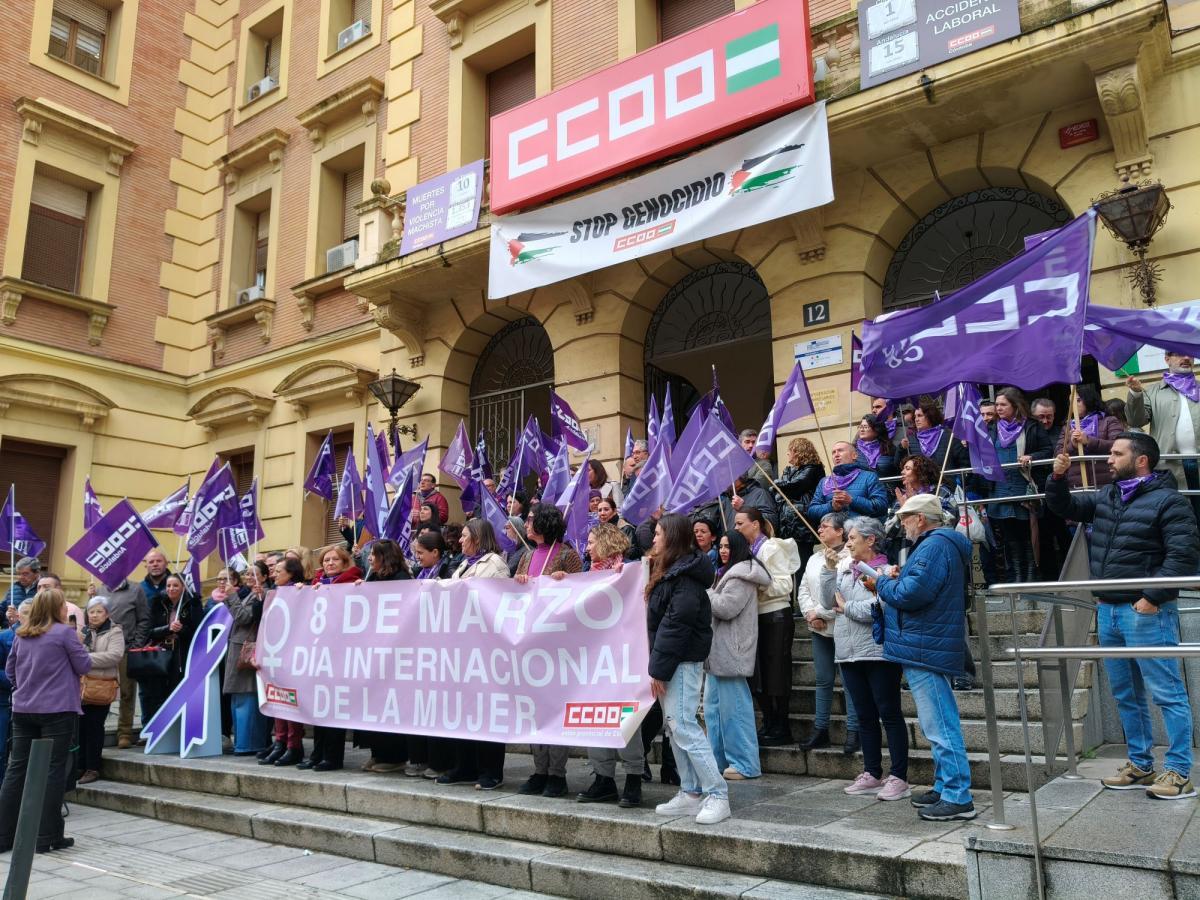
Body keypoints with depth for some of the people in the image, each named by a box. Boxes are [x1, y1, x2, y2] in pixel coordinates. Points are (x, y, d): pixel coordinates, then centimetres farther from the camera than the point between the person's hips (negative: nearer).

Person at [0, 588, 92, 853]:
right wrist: (77, 645, 10)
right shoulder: (65, 632, -10)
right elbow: (84, 666, -6)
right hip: (57, 710, -6)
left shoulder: (22, 635, 9)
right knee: (54, 770, 0)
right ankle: (47, 837, 2)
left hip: (23, 709, 6)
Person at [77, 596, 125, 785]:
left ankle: (92, 768, 9)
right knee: (80, 726, 7)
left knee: (94, 727, 0)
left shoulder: (114, 632, -1)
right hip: (81, 686, 5)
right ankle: (80, 765, 19)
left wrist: (86, 658, -19)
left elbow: (114, 656, -15)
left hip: (101, 687, -4)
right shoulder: (82, 631, 15)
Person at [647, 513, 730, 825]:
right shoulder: (670, 571, 16)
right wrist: (658, 666, 12)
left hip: (682, 660, -10)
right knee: (675, 727, 11)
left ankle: (717, 795, -4)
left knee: (682, 725, -10)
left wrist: (659, 668, -18)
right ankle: (690, 794, 18)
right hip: (670, 661, 10)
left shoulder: (685, 574, -15)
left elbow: (677, 624, -20)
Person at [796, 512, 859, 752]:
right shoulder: (814, 559, 16)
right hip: (819, 630, 8)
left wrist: (820, 613, -14)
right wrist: (810, 614, -2)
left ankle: (853, 731, 6)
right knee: (823, 680, 12)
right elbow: (803, 589, 14)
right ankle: (820, 730, 19)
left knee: (850, 680, -1)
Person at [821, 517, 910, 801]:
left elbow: (877, 609, -21)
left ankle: (898, 778, 7)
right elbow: (828, 601, 6)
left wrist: (845, 607, -8)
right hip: (849, 654, 7)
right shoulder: (845, 568, 10)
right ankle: (872, 775, 22)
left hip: (878, 653, -7)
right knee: (865, 716, 13)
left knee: (889, 714, 1)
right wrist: (829, 569, -3)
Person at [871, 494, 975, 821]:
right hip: (930, 648, 11)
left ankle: (958, 798, -1)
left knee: (939, 726, -6)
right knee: (940, 724, 17)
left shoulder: (934, 546, -17)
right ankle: (946, 787, 27)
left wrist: (881, 584, -8)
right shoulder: (942, 544, 18)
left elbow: (912, 594, -25)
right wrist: (899, 578, 8)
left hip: (925, 650, -11)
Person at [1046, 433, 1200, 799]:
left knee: (1167, 693, -2)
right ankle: (1140, 765, 25)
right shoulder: (1106, 496, 14)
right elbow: (1066, 507, 23)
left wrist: (1153, 597, -19)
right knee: (1125, 694, 14)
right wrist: (1058, 478, 4)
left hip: (1146, 612, -8)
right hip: (1108, 610, 8)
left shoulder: (1168, 501, -9)